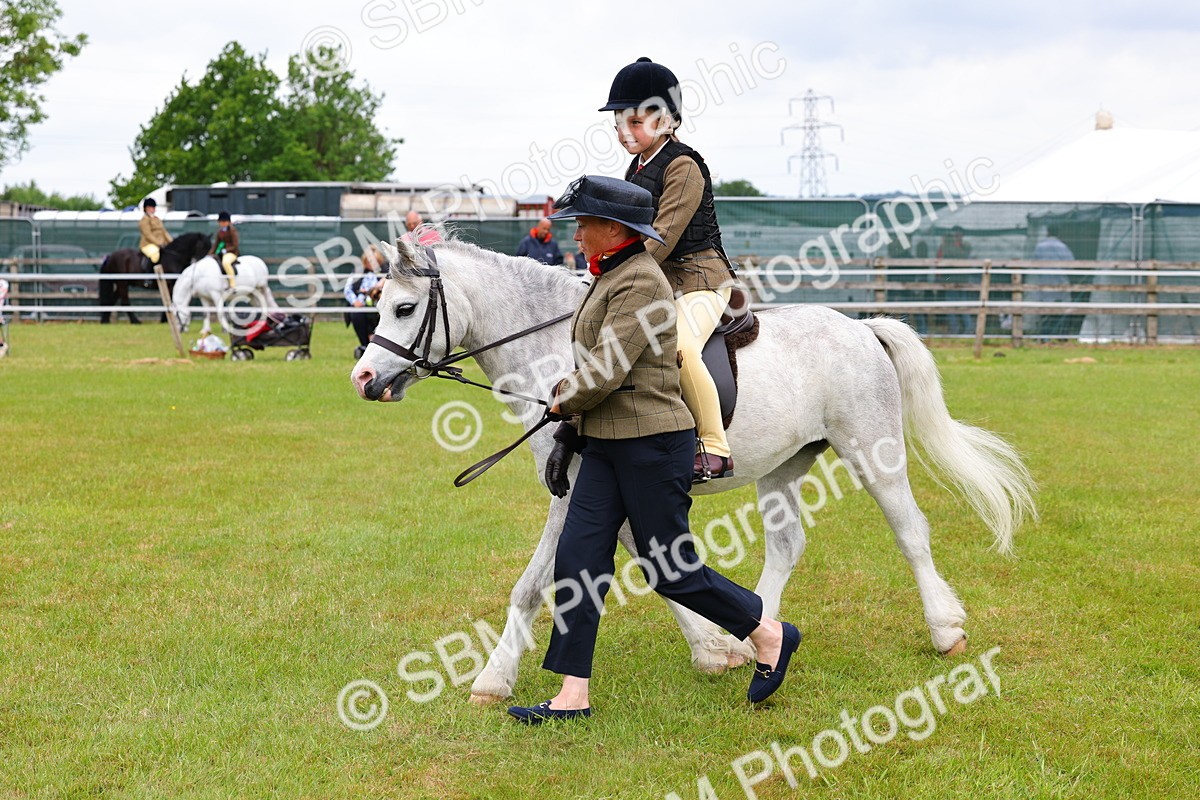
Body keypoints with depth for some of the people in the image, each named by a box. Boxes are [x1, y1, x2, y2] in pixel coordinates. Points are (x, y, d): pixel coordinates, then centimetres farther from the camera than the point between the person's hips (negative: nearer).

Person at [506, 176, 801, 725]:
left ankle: (769, 634, 20)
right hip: (607, 444, 10)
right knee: (577, 559, 3)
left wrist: (563, 402, -4)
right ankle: (573, 695, 7)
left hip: (652, 446, -10)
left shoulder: (639, 282, -18)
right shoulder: (609, 278, 14)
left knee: (669, 568, 0)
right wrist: (569, 432, 13)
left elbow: (606, 372, -23)